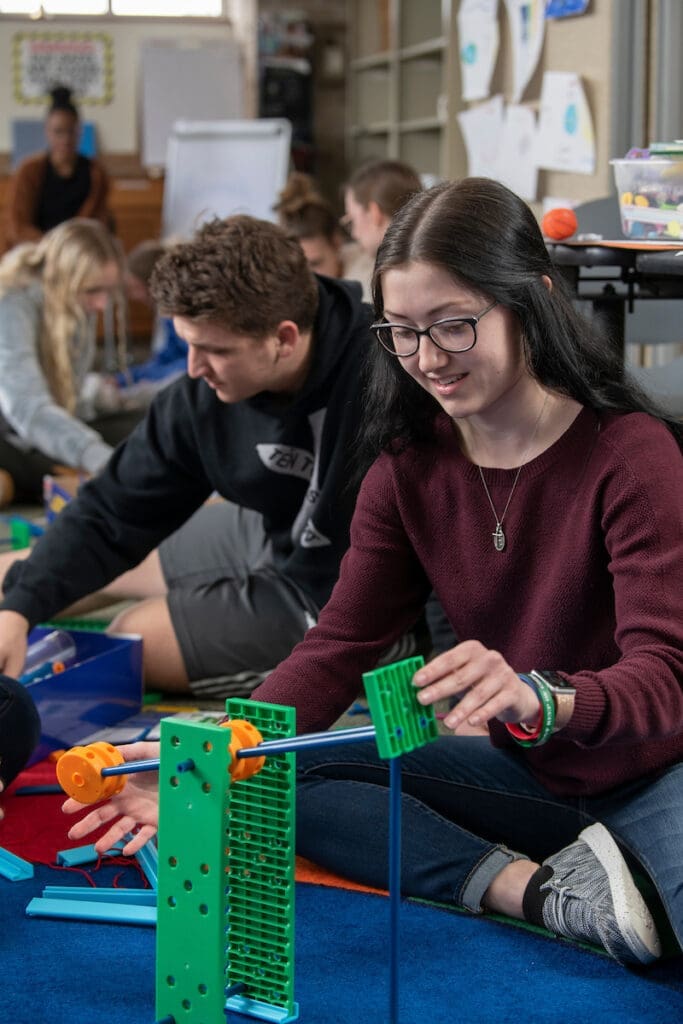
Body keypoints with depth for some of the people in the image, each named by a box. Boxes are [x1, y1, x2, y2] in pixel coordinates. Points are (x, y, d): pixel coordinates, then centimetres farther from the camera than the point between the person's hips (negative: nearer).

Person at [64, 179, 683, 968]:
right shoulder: (408, 466, 0)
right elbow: (340, 645, -5)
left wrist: (541, 699, -47)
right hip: (526, 776, 7)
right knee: (289, 779, -14)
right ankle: (549, 893, -23)